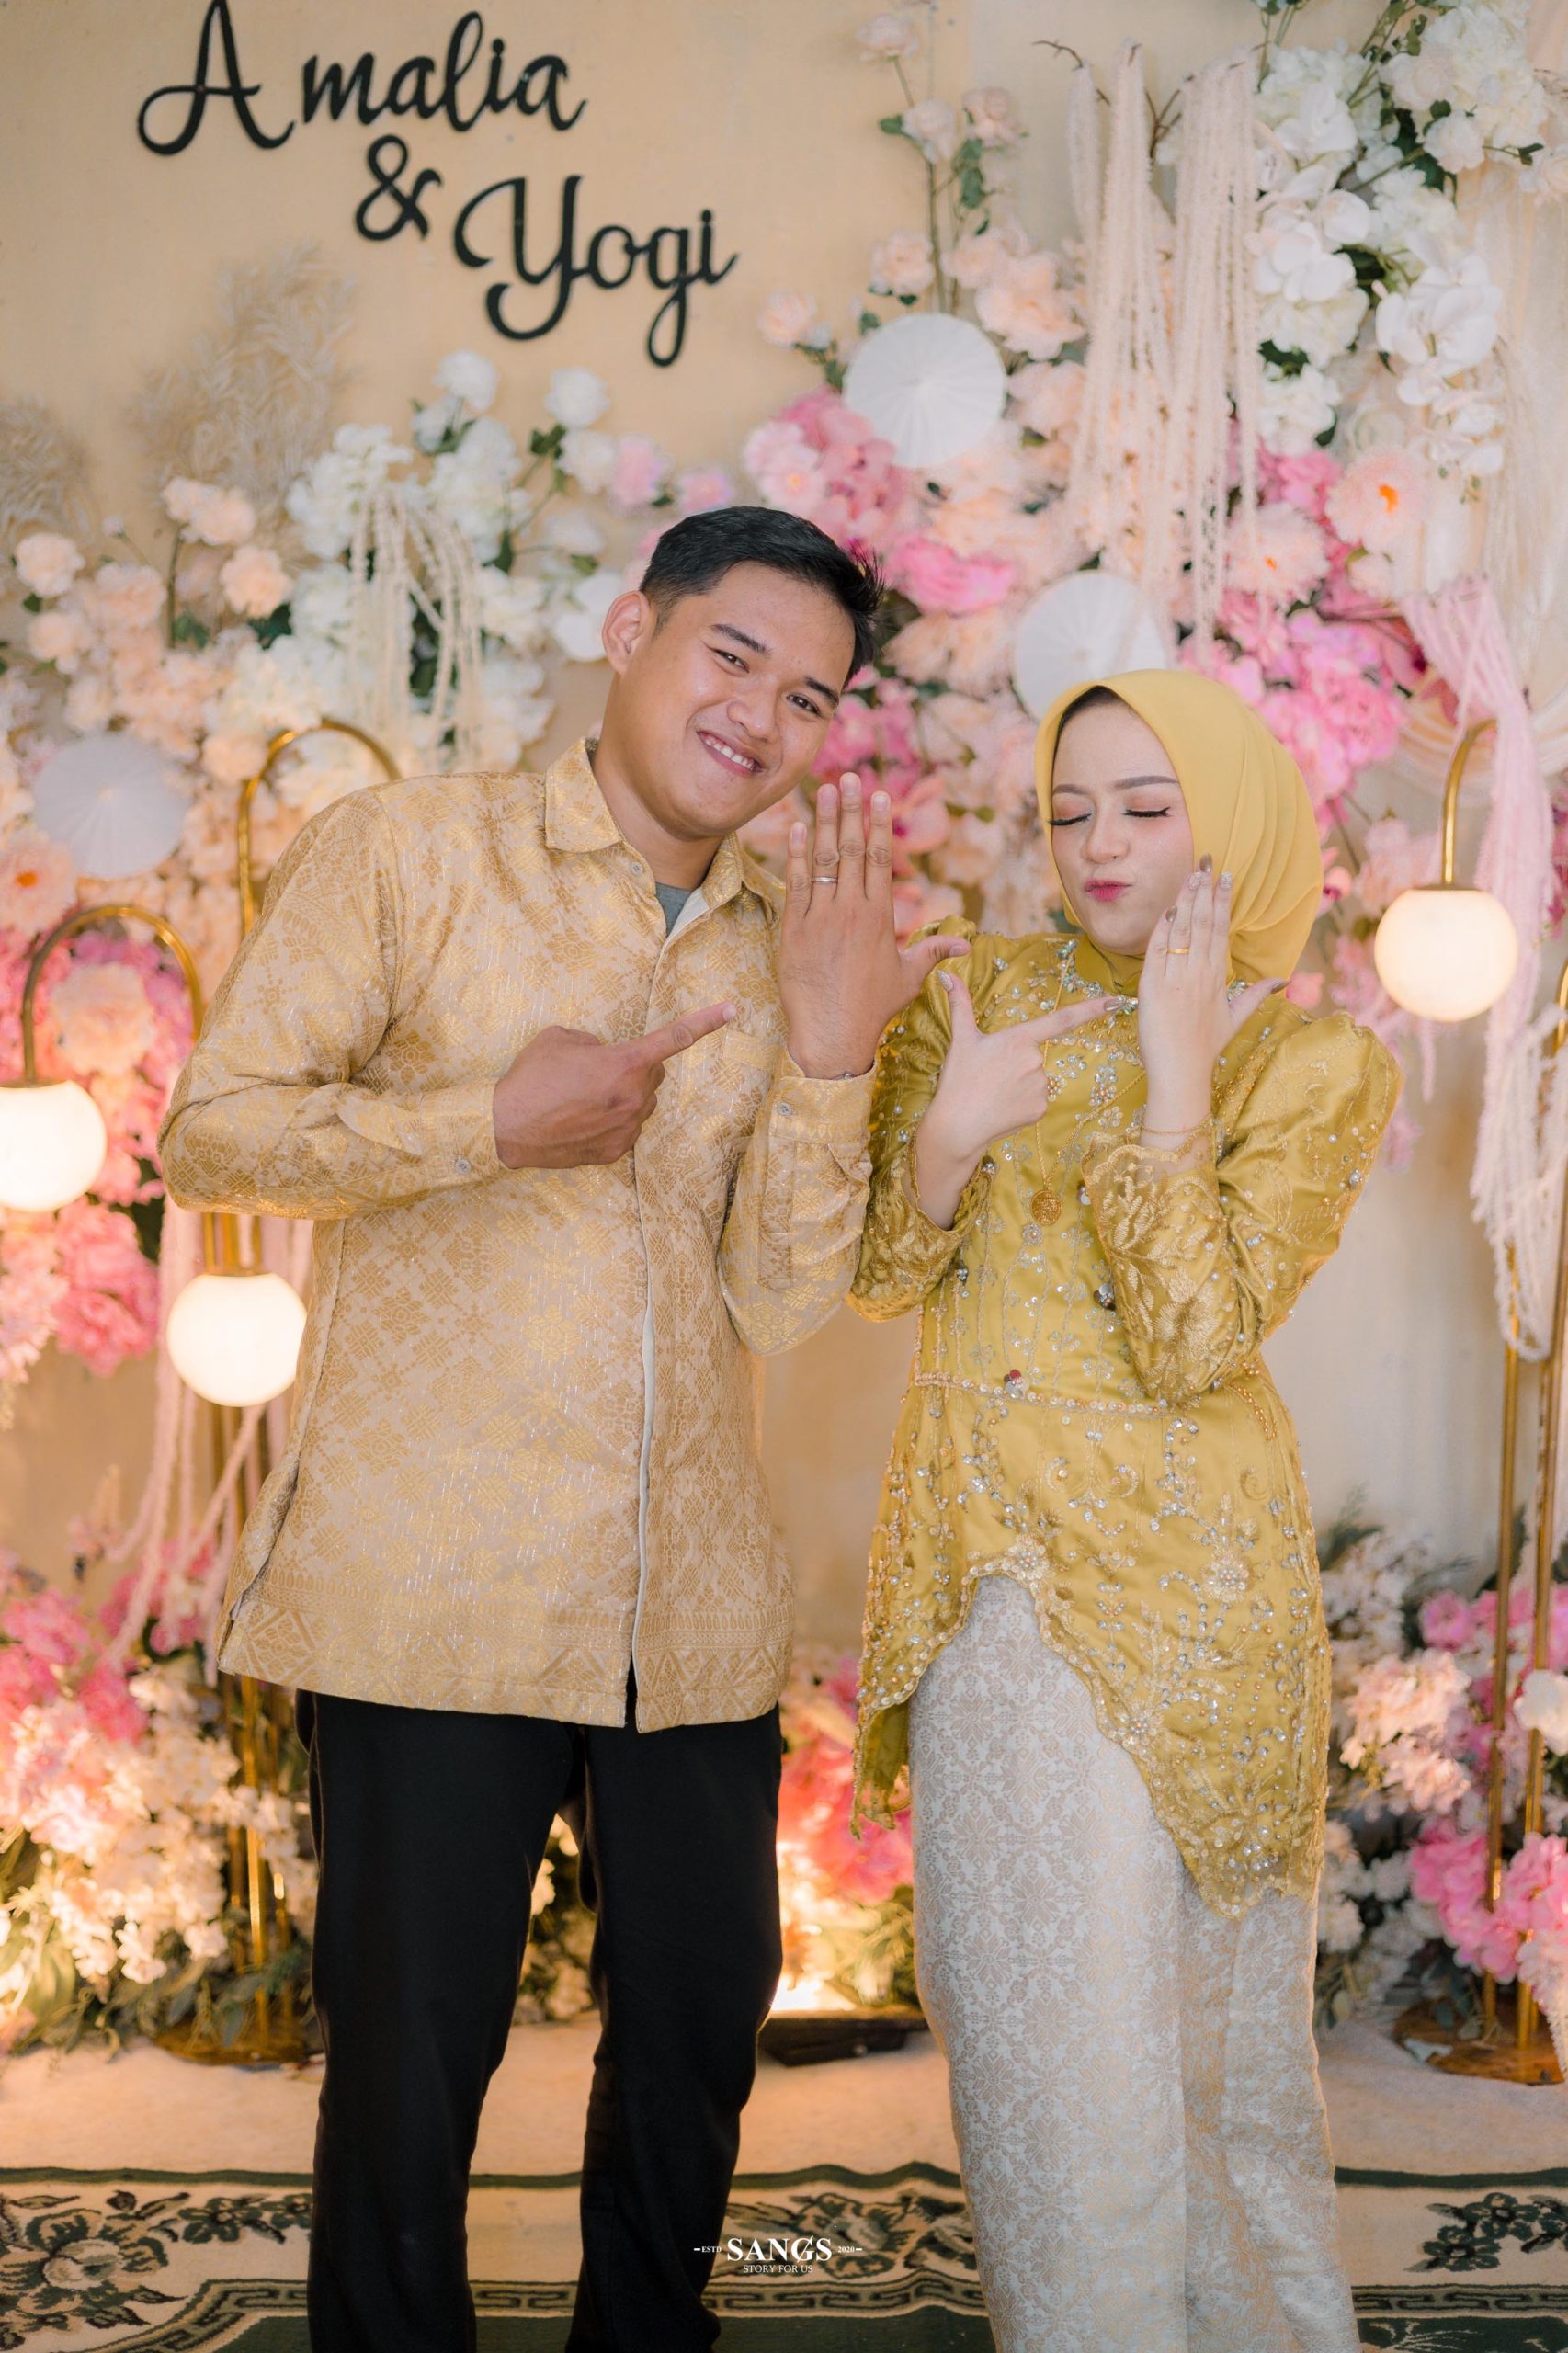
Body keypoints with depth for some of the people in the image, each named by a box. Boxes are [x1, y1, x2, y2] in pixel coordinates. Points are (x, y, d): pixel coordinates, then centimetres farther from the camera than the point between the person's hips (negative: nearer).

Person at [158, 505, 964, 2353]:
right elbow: (211, 1131, -5)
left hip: (692, 1607, 5)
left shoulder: (782, 950, 12)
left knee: (701, 2023, 15)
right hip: (432, 1580, -4)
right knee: (409, 2058, 4)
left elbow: (776, 1298, 4)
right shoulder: (411, 849, 0)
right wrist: (498, 1126, -12)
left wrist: (828, 1056, -9)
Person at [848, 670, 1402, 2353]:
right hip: (996, 1567, 3)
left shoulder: (1314, 1062, -5)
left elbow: (1194, 1341, -16)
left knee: (1198, 1993, 5)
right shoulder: (987, 989, 6)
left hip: (1180, 1578, -3)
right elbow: (882, 1272, 3)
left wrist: (1177, 1075, -19)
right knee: (1039, 2005, 9)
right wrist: (947, 1135, -16)